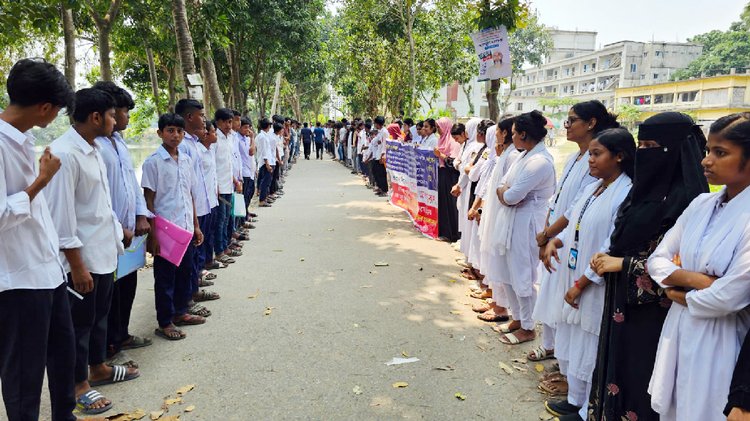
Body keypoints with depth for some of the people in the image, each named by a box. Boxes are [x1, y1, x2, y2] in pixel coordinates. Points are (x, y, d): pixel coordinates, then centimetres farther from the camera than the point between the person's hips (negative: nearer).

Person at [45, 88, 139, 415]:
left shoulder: (93, 149, 7)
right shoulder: (63, 153, -21)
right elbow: (60, 213, -22)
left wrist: (119, 228, 23)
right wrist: (76, 264, -20)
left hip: (105, 250, 9)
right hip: (82, 256, -9)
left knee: (100, 315, 21)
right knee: (80, 321, 8)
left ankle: (98, 368, 38)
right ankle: (78, 384, 25)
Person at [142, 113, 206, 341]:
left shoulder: (186, 160, 9)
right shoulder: (153, 162, -9)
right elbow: (149, 199, -10)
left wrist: (196, 225, 14)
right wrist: (152, 233, -13)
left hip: (186, 228, 6)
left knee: (185, 272, 16)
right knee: (165, 277, 5)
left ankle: (181, 312, 32)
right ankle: (164, 323, 16)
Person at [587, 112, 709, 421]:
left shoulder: (686, 197, -18)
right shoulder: (647, 186, 8)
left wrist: (623, 265, -17)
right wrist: (608, 257, 0)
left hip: (651, 308, -8)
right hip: (622, 302, 8)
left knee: (640, 377, 5)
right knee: (616, 368, 18)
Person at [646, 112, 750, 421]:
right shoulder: (700, 204, 3)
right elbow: (657, 259, 2)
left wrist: (679, 293, -6)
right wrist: (693, 279, -15)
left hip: (719, 340, -6)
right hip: (677, 329, 6)